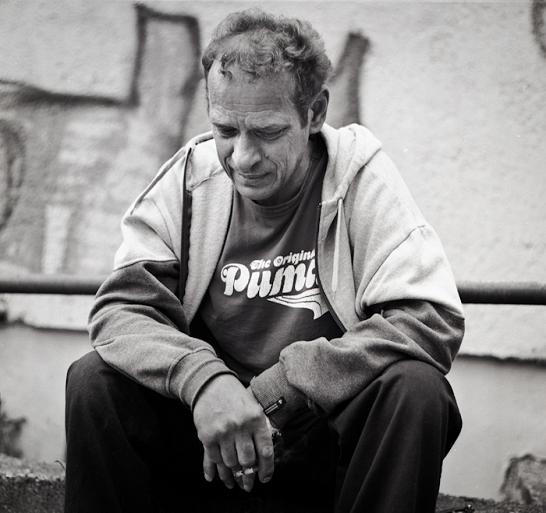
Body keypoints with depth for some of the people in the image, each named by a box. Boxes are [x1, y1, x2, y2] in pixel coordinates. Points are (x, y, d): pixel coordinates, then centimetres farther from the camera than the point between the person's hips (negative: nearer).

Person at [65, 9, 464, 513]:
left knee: (416, 387, -30)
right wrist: (202, 377, -28)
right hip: (205, 435, 2)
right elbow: (120, 310, -6)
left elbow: (433, 319, -18)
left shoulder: (360, 173, -9)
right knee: (94, 380, -19)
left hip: (329, 426, -2)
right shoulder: (190, 176, -1)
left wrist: (283, 383, -23)